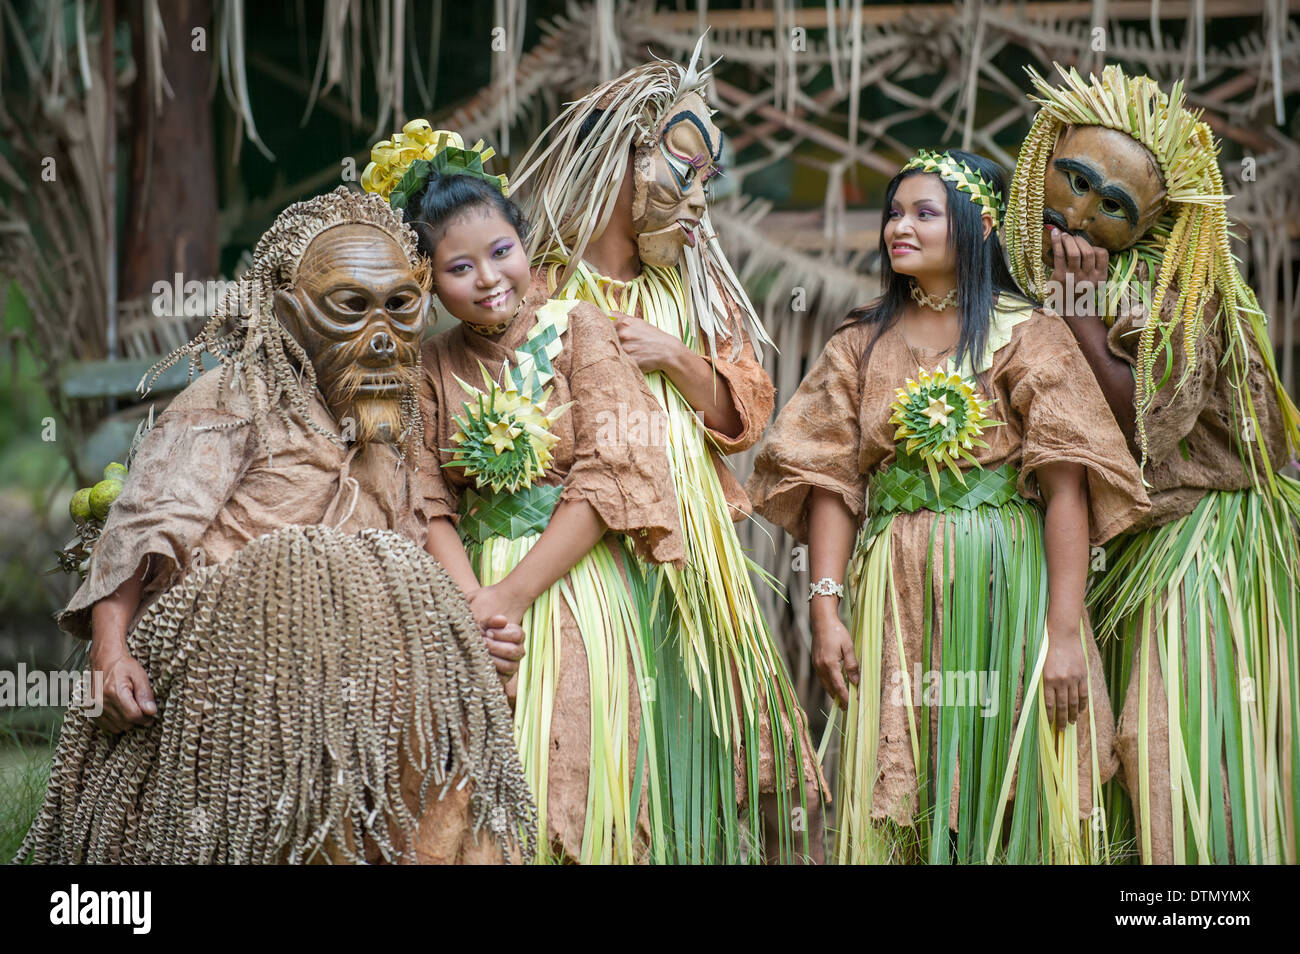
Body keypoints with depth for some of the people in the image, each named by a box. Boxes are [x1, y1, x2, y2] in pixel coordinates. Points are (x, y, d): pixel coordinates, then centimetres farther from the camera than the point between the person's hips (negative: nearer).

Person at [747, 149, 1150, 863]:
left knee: (1006, 784, -2)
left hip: (1006, 587, -3)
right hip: (896, 594, 3)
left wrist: (1064, 633, -15)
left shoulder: (1026, 335, 1)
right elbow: (831, 482, 6)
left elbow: (1066, 489, -6)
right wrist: (825, 610, -6)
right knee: (901, 795, 1)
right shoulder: (862, 343, 12)